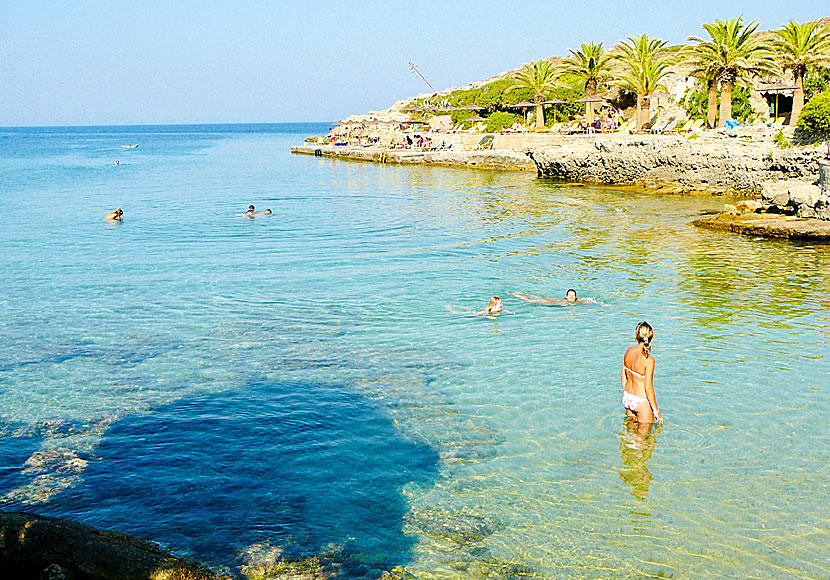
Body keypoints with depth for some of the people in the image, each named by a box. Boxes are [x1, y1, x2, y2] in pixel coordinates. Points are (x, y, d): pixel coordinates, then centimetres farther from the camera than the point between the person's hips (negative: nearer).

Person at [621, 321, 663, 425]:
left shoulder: (629, 351, -7)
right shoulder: (648, 360, -25)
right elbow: (648, 387, -22)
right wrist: (656, 411, -12)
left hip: (627, 397, 7)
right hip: (641, 402, -7)